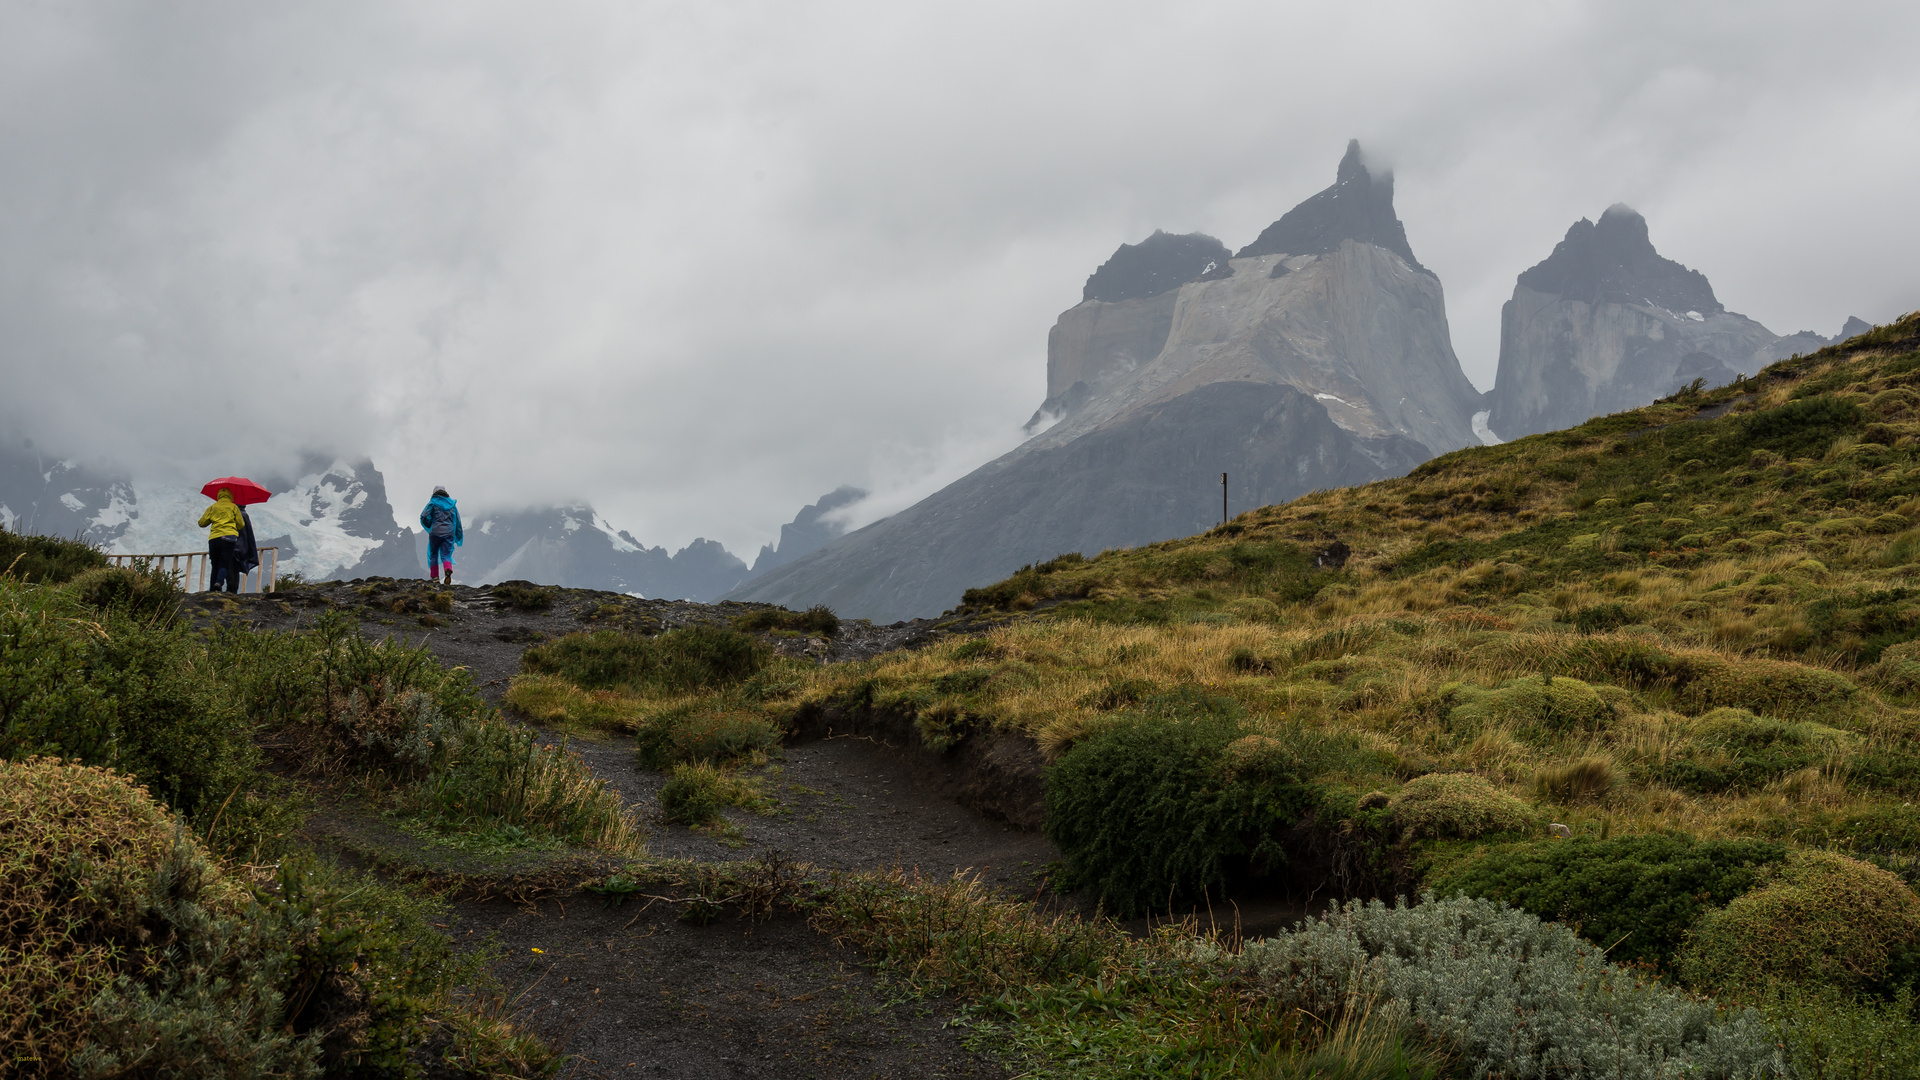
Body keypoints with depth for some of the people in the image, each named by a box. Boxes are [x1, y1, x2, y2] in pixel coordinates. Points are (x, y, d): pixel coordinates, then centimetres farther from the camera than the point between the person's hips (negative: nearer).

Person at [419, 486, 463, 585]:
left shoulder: (433, 503, 5)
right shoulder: (452, 505, 16)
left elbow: (424, 517, -5)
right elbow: (457, 522, 17)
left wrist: (429, 526, 15)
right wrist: (459, 538, 22)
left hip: (435, 533, -2)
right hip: (449, 533, 2)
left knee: (433, 555, 12)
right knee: (446, 555, 0)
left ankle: (435, 576, 9)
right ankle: (448, 569, -30)